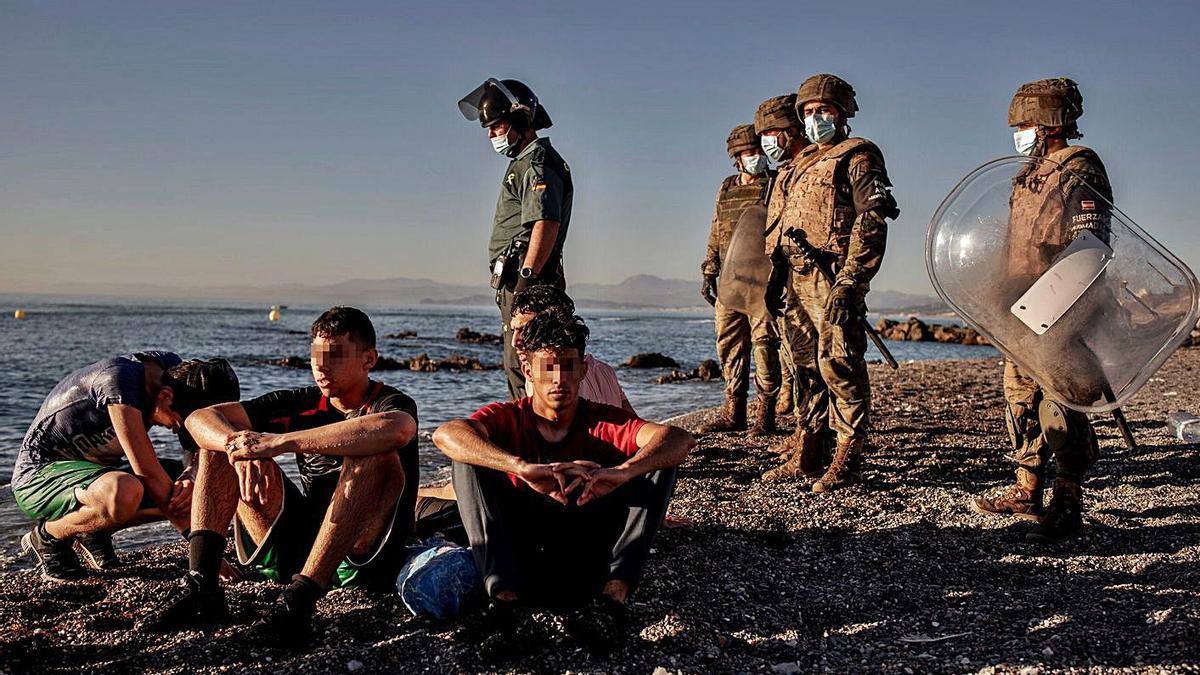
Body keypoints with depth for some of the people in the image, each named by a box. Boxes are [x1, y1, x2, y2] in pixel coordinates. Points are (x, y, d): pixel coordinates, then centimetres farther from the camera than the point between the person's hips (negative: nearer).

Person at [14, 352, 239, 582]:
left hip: (95, 469, 8)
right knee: (124, 493, -37)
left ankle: (92, 532, 6)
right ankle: (46, 537, -8)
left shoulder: (176, 369, -9)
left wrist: (189, 478, -23)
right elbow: (148, 472, -32)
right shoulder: (119, 381, -30)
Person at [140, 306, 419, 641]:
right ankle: (200, 585, -17)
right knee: (221, 442, 0)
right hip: (295, 550, 5)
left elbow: (395, 430, -36)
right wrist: (240, 447, -24)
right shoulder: (301, 404, 8)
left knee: (375, 456, -31)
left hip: (363, 558, -5)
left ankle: (299, 599, -39)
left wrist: (280, 442, -33)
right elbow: (200, 418, 0)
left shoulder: (392, 403, -7)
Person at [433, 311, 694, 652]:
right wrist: (523, 467, -42)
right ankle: (503, 592, -29)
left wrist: (622, 472, -42)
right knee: (470, 457, -16)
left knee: (658, 464, -15)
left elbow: (681, 439, -21)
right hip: (518, 554, 0)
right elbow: (445, 434, -25)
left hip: (589, 557, 0)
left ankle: (615, 594, -31)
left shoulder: (604, 423, -2)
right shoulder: (508, 418, -1)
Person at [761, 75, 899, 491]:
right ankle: (805, 456, 17)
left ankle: (848, 460, -3)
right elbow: (781, 221, 27)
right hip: (797, 278, 8)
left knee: (838, 365, -9)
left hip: (833, 279, -8)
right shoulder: (802, 163, 24)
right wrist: (776, 273, 17)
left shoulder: (858, 157, -1)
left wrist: (850, 281, -20)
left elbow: (872, 220, -12)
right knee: (806, 365, 10)